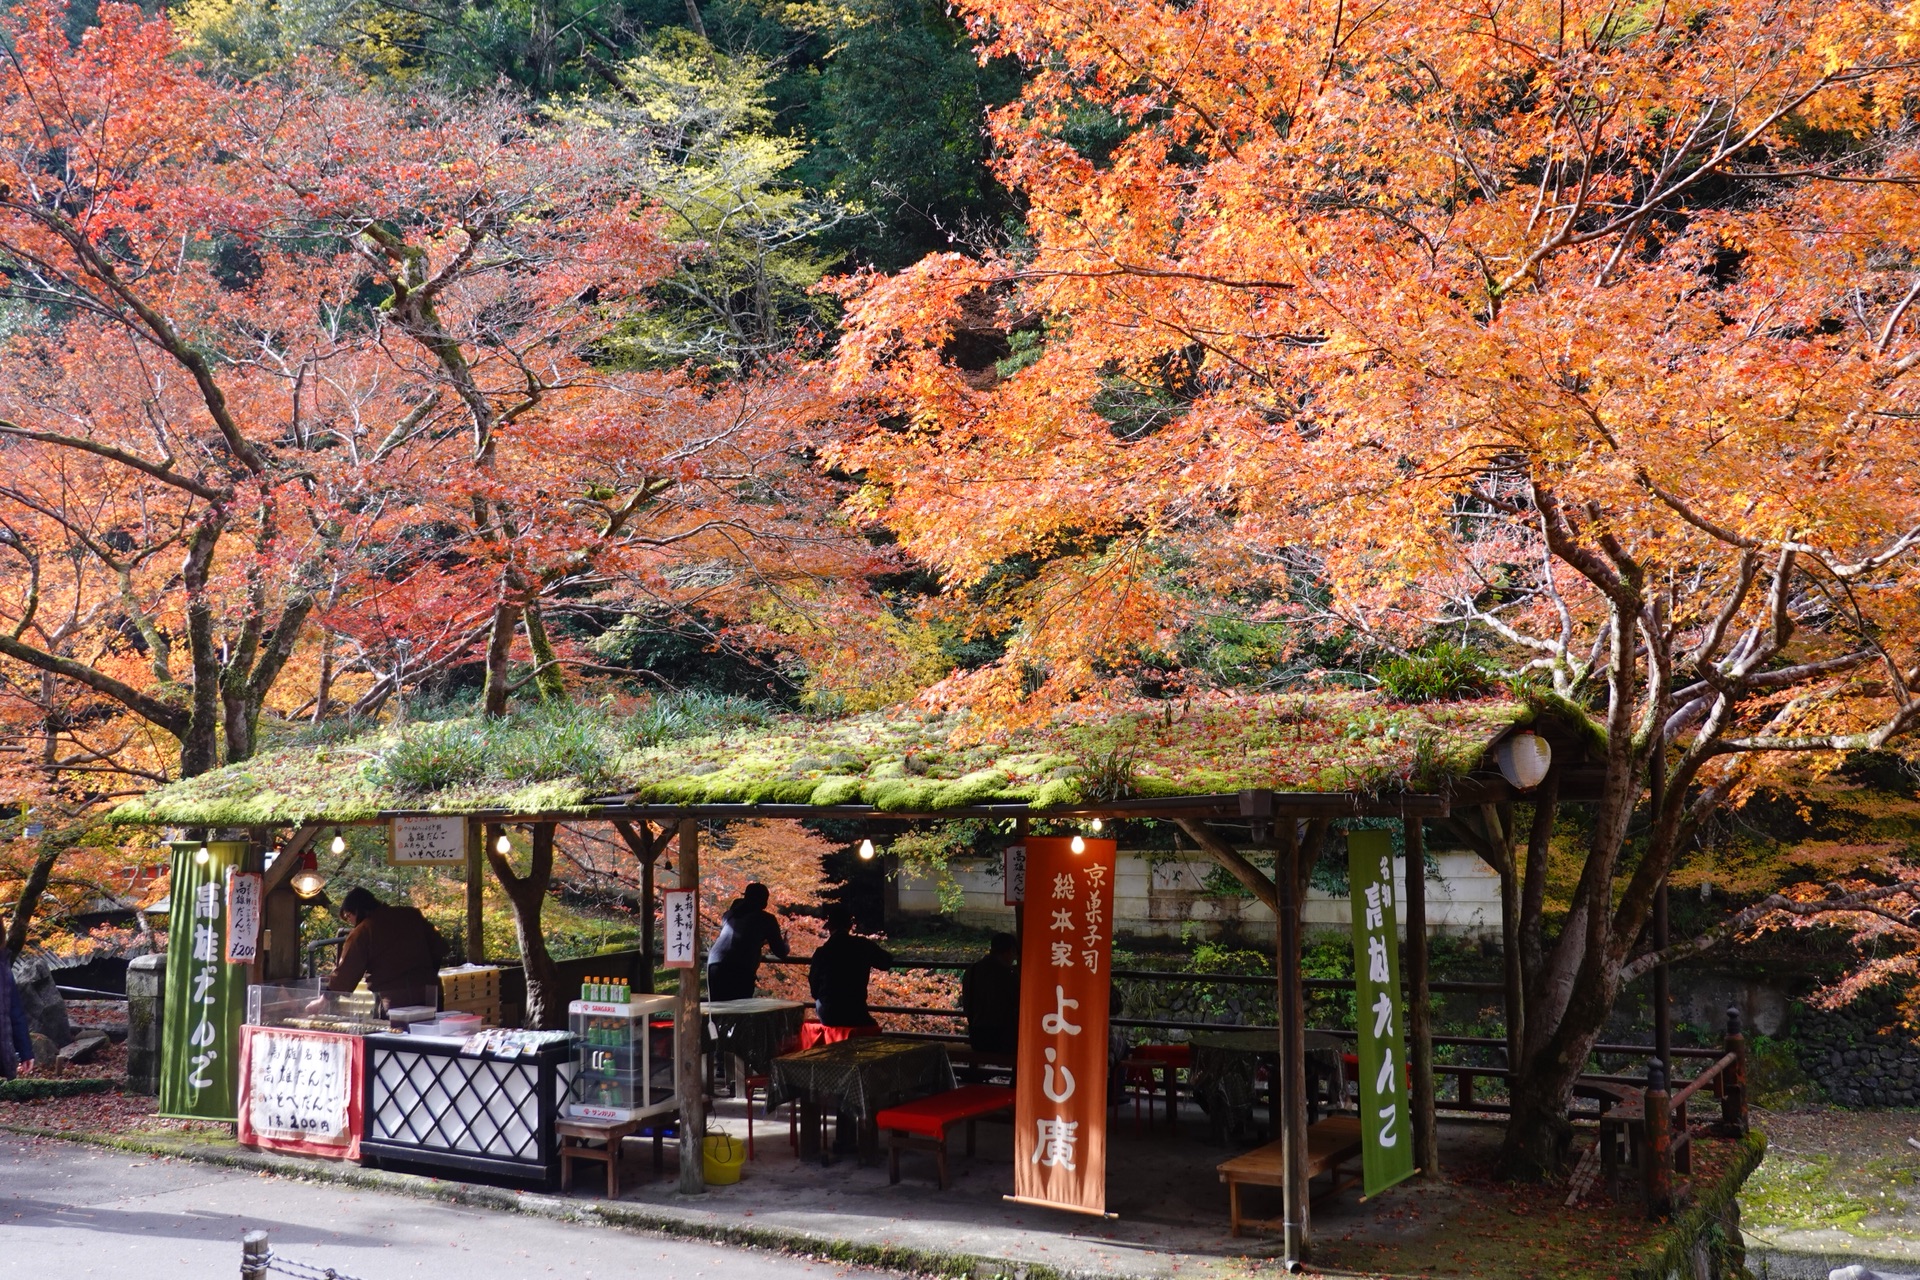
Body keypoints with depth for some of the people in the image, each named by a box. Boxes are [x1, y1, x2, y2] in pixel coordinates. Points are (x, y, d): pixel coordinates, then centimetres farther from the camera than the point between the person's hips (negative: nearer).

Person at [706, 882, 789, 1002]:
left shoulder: (731, 913, 24)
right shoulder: (766, 919, 11)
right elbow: (780, 952, 16)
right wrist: (785, 943, 40)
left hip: (715, 964, 4)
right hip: (742, 969, -4)